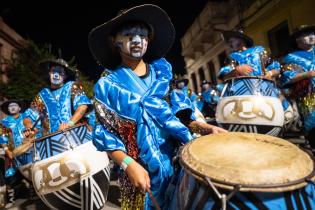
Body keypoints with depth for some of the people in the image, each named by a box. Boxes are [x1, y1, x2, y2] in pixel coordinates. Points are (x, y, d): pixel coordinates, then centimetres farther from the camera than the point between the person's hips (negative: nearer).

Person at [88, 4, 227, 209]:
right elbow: (107, 136, -7)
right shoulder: (108, 86, -5)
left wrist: (205, 127, -9)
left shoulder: (161, 71, 4)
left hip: (178, 159, 4)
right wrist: (129, 164, -22)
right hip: (143, 170, -3)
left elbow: (177, 114, 5)